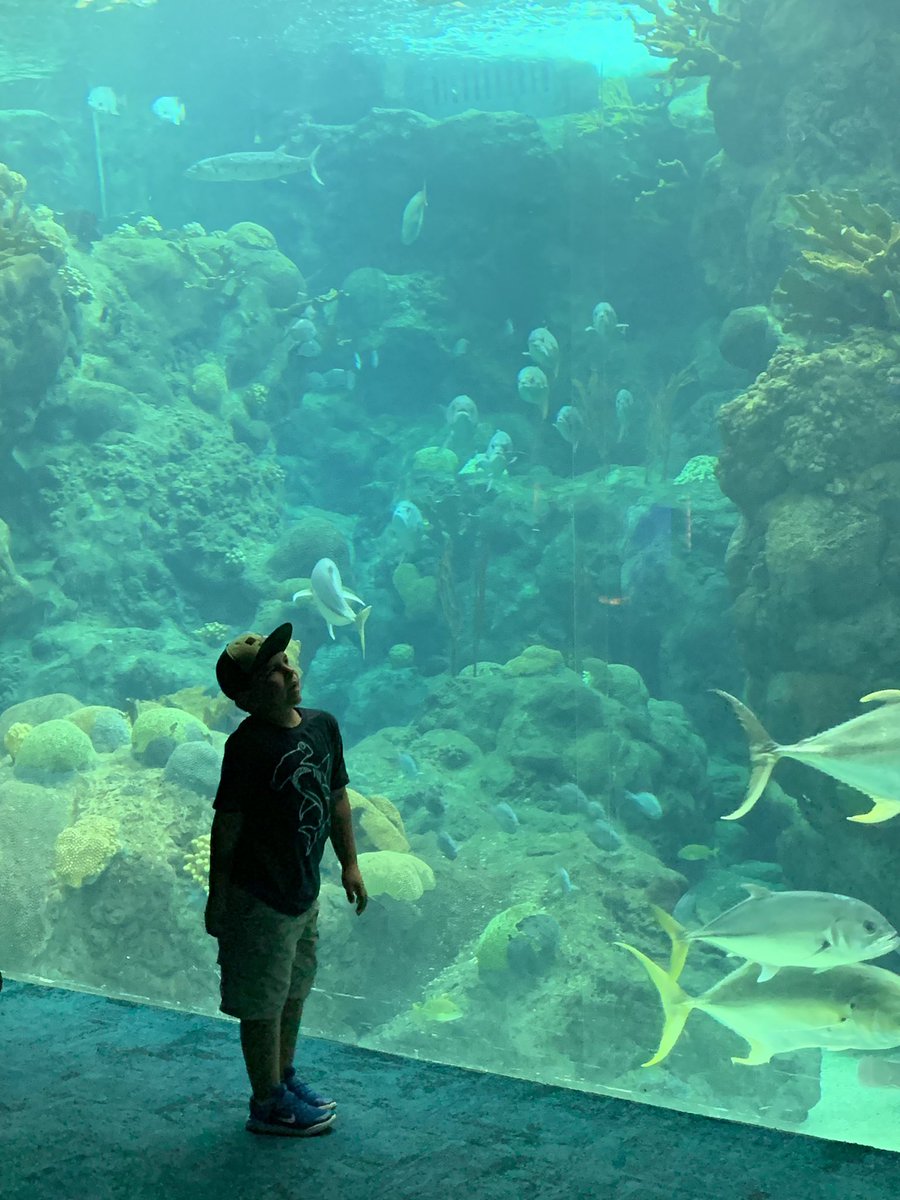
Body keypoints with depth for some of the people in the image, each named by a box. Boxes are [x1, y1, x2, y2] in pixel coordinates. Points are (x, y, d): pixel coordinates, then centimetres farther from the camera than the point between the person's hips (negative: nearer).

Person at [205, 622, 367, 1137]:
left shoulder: (323, 724, 0)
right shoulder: (247, 744, -21)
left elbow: (337, 797, 12)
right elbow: (227, 824, -16)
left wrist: (350, 863, 12)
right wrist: (217, 898, -13)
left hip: (304, 888, 7)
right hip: (260, 895, -7)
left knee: (294, 990, 23)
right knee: (263, 1002, 8)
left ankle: (285, 1077, 42)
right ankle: (268, 1104, 23)